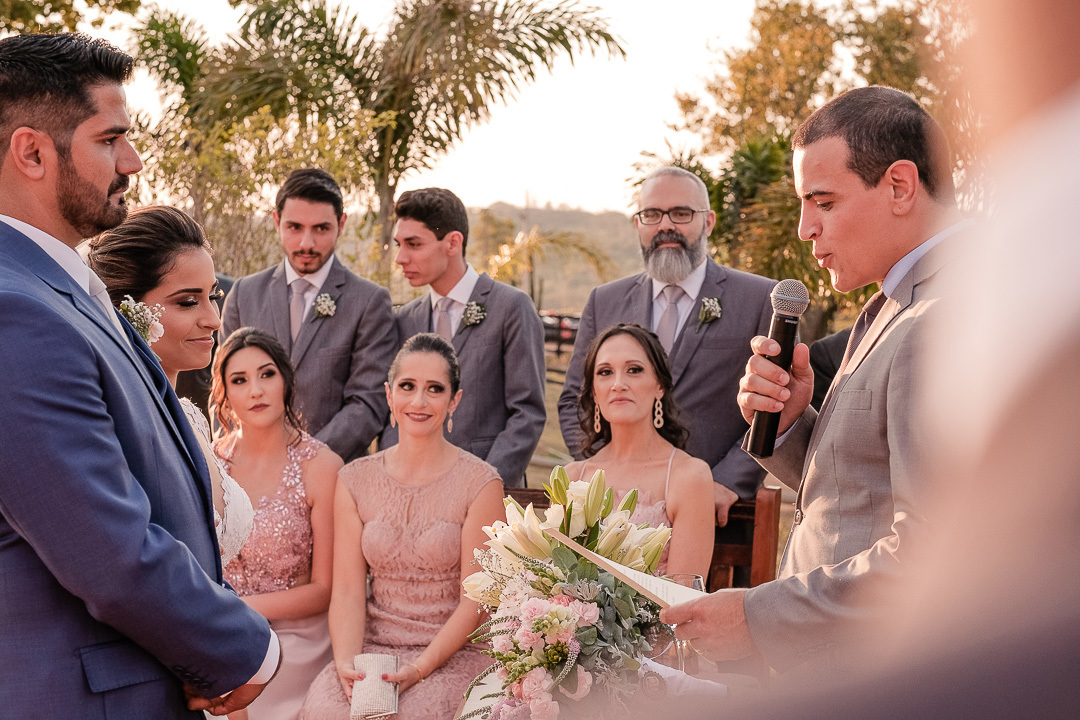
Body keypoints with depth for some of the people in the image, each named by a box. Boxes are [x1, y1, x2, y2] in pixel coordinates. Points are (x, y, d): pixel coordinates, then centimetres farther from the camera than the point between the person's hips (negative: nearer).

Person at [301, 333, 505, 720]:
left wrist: (419, 668, -18)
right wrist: (346, 662, -15)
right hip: (373, 645, 2)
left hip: (454, 652, -2)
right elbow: (348, 590, 2)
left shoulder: (480, 483, -4)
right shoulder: (355, 480, 6)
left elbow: (475, 600, -7)